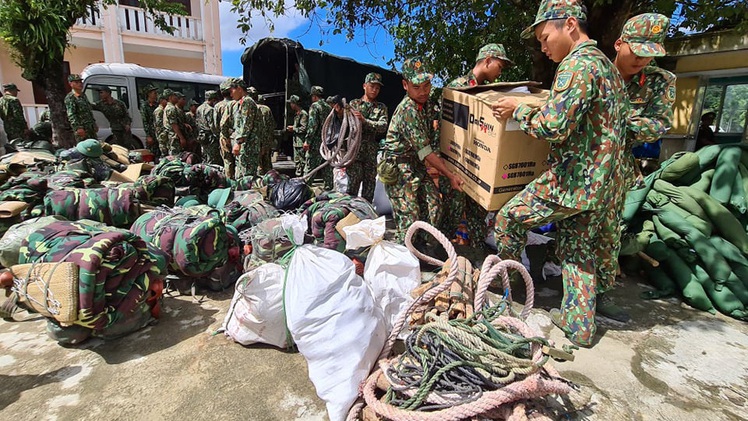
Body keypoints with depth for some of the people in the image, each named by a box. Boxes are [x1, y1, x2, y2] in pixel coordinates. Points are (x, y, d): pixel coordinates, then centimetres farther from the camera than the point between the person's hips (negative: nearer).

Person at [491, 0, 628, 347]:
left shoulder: (577, 64, -14)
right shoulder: (607, 66, 18)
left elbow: (554, 126, -25)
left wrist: (517, 110, -10)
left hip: (573, 180, -10)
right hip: (602, 185, 10)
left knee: (508, 218, 6)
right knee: (579, 249, 16)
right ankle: (580, 326, 22)